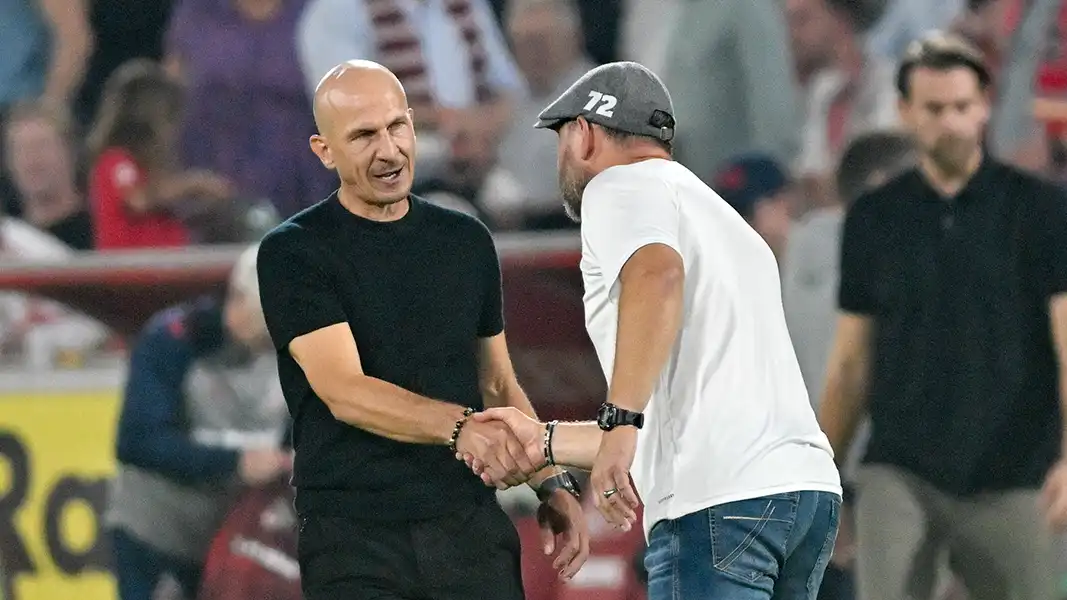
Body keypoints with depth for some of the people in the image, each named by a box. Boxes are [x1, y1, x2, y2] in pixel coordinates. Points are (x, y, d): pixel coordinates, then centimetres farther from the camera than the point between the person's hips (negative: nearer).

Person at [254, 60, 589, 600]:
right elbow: (345, 392, -15)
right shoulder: (293, 254, -3)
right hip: (355, 541, -4)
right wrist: (460, 428, -29)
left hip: (473, 532, 4)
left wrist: (551, 484, 8)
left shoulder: (466, 241, 15)